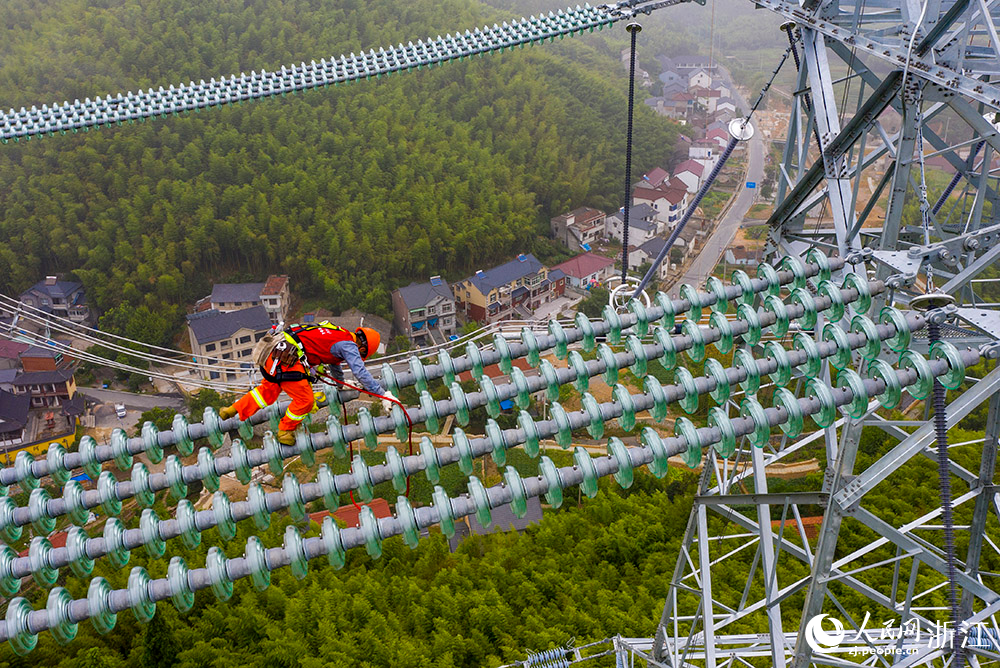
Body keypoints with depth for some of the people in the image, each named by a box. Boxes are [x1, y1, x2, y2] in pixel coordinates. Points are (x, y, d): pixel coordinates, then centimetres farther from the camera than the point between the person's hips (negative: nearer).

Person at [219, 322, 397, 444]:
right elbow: (361, 373, -11)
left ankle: (235, 410, 39)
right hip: (285, 356, -10)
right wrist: (384, 395, -6)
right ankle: (285, 430, 16)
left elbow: (333, 360, 43)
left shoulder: (339, 336, 23)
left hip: (275, 350, 10)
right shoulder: (349, 345, -4)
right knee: (305, 399, -3)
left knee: (269, 390, 27)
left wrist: (342, 382, 58)